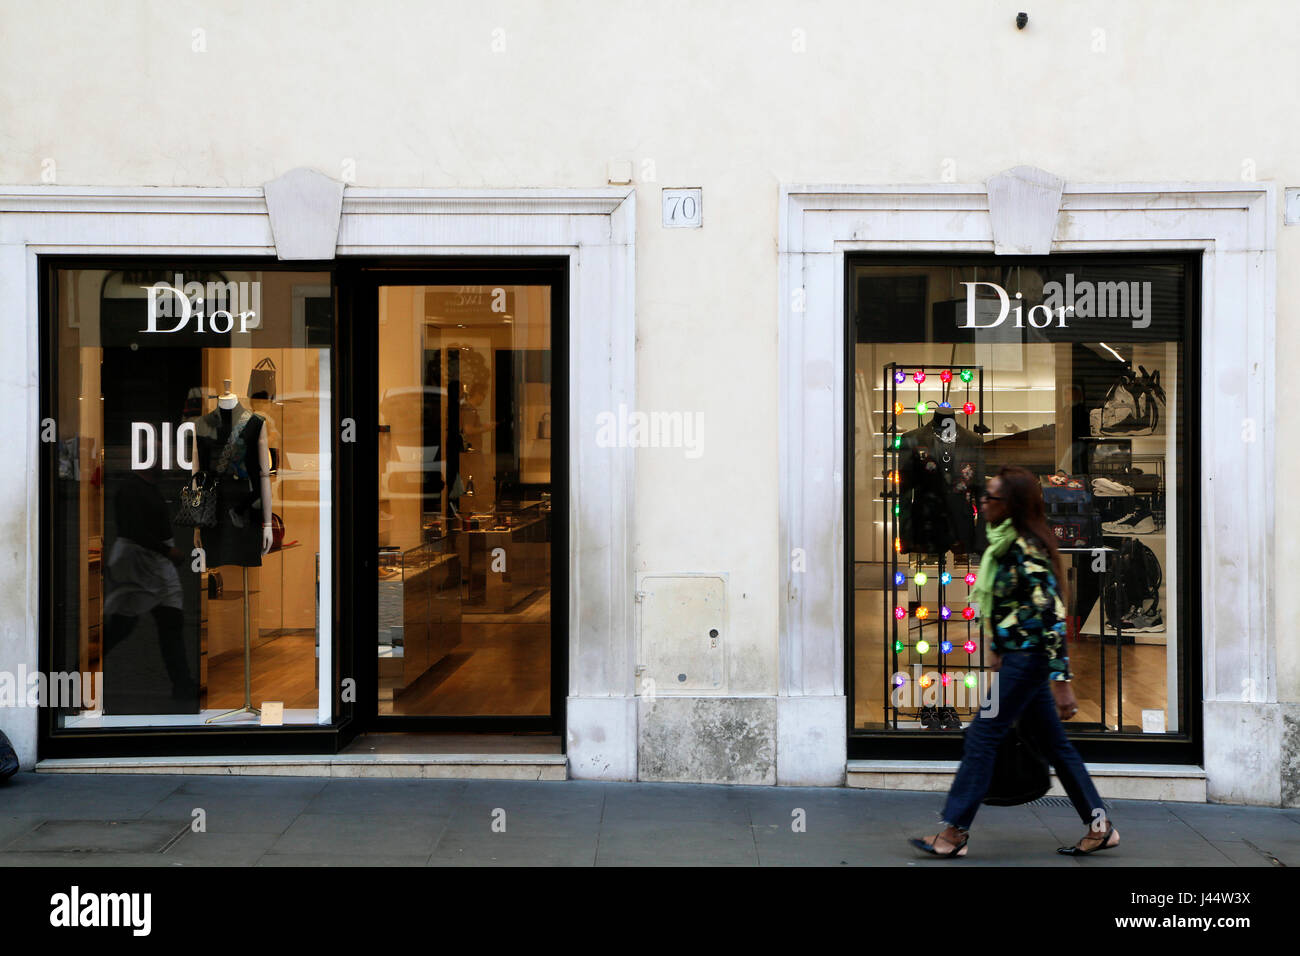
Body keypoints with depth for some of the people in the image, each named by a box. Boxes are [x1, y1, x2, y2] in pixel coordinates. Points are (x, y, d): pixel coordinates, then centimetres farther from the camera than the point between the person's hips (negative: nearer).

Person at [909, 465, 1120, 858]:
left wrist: (1060, 681, -25)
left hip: (1026, 659, -10)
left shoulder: (1026, 550, -19)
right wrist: (998, 650, 24)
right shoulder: (1005, 545, 11)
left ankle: (954, 832, 0)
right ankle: (1100, 826, 19)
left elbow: (1051, 614, -22)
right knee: (1053, 742, 13)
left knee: (981, 737, -6)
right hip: (1019, 658, 10)